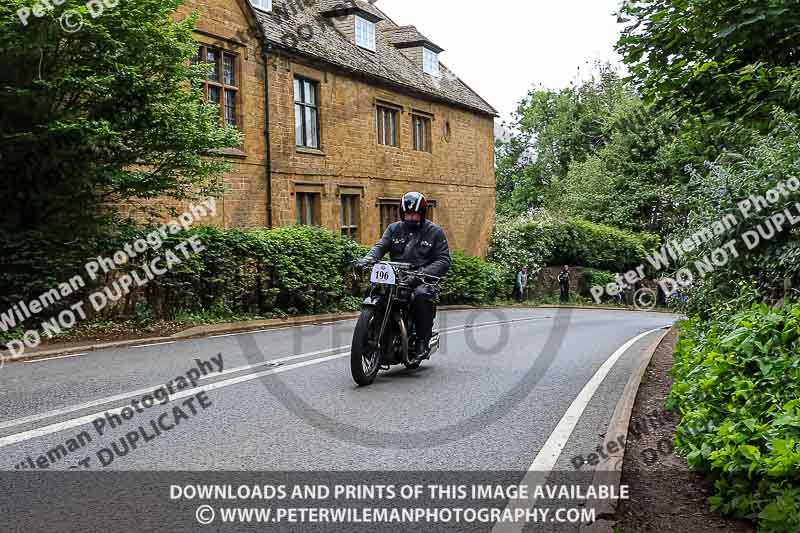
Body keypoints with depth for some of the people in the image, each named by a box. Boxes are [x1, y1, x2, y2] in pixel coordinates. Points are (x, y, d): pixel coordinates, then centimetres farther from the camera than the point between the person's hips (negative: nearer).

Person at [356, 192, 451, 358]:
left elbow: (444, 260, -1)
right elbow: (380, 246, 2)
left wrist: (425, 272, -20)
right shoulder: (394, 229, 16)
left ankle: (423, 340, -21)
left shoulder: (435, 232, 6)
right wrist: (368, 259, -21)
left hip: (422, 279, -3)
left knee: (421, 294, -35)